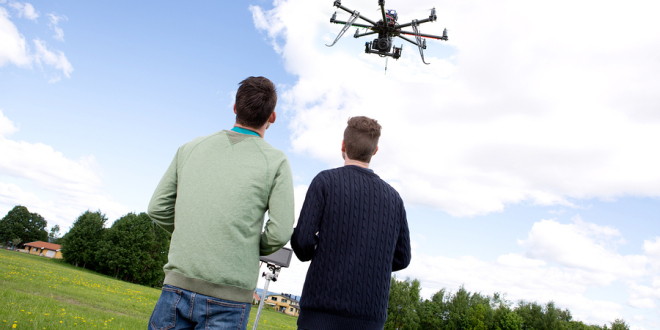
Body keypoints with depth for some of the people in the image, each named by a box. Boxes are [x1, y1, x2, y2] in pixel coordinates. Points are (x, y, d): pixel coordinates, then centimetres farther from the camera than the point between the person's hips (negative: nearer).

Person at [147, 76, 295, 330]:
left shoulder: (190, 148, 6)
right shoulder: (275, 161, -4)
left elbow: (158, 209, 9)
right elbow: (280, 233, -8)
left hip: (178, 283, 3)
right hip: (228, 298, -3)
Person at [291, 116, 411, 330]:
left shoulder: (326, 181, -2)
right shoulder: (393, 197, 10)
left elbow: (303, 242, -9)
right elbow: (401, 259, 14)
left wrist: (306, 252, 13)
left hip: (324, 310, -3)